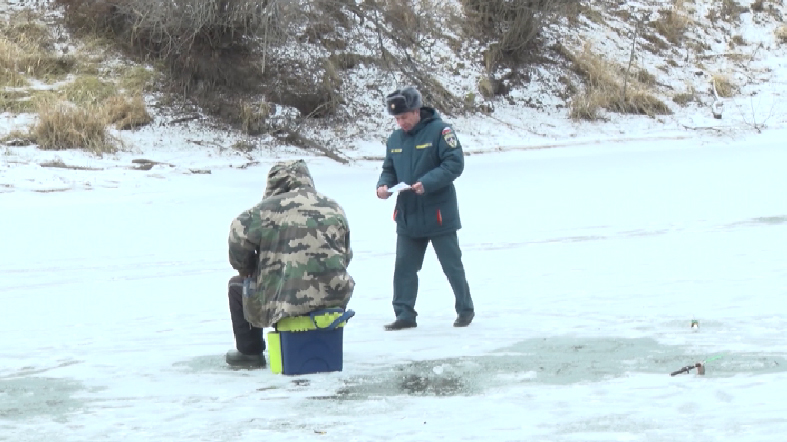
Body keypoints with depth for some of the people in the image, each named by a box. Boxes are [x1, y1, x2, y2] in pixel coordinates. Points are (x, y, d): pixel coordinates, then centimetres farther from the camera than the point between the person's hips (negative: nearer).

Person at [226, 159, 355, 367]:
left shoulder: (269, 208, -4)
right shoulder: (334, 208, 11)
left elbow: (238, 235, -8)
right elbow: (346, 256, 18)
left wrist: (245, 269, 11)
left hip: (285, 302, -5)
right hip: (334, 299, 5)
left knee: (237, 286, 23)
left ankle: (249, 352, 23)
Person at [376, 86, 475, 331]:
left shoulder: (439, 131, -12)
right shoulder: (395, 140, 7)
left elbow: (454, 164, -17)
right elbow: (389, 170, 16)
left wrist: (427, 183, -27)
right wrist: (383, 185, -6)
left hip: (439, 215, -5)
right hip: (407, 216, 5)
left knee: (452, 265, 6)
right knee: (404, 266, 3)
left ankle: (465, 309, 20)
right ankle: (405, 313, 9)